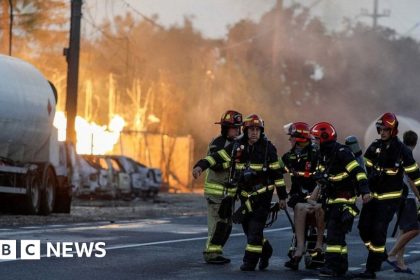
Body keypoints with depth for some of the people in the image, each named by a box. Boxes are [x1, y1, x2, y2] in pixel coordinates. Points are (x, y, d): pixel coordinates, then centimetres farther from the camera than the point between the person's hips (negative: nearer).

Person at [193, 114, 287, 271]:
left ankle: (250, 261, -4)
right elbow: (217, 157, -7)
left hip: (263, 194, -4)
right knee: (247, 227, 10)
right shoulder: (237, 147, 1)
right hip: (245, 195, 4)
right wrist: (201, 165, -24)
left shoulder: (268, 148, -7)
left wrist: (282, 196, -2)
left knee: (255, 228, -11)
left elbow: (277, 173, -3)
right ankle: (265, 251, 32)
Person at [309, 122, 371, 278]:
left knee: (335, 233, -15)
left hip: (344, 199, -10)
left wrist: (364, 191, -30)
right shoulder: (324, 155, 14)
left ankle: (332, 266, -18)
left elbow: (358, 171, -22)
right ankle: (341, 266, 17)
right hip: (331, 200, 10)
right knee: (337, 234, 11)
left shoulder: (342, 152, -16)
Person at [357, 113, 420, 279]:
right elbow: (367, 166, 15)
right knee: (364, 227, 5)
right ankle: (380, 255, 28)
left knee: (379, 231, -11)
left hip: (390, 197, -6)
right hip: (373, 194, 6)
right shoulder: (375, 147, 3)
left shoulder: (402, 151, -10)